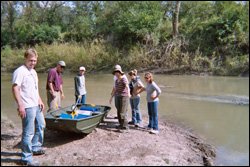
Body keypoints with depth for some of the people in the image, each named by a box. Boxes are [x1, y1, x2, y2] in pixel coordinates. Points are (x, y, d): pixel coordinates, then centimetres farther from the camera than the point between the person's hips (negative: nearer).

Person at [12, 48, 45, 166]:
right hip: (27, 107, -9)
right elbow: (15, 89, -19)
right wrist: (20, 105, -23)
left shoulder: (33, 71, 14)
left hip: (36, 105, 10)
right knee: (28, 132, -3)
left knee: (41, 126, 21)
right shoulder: (20, 71, -13)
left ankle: (35, 148, 37)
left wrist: (40, 101, 16)